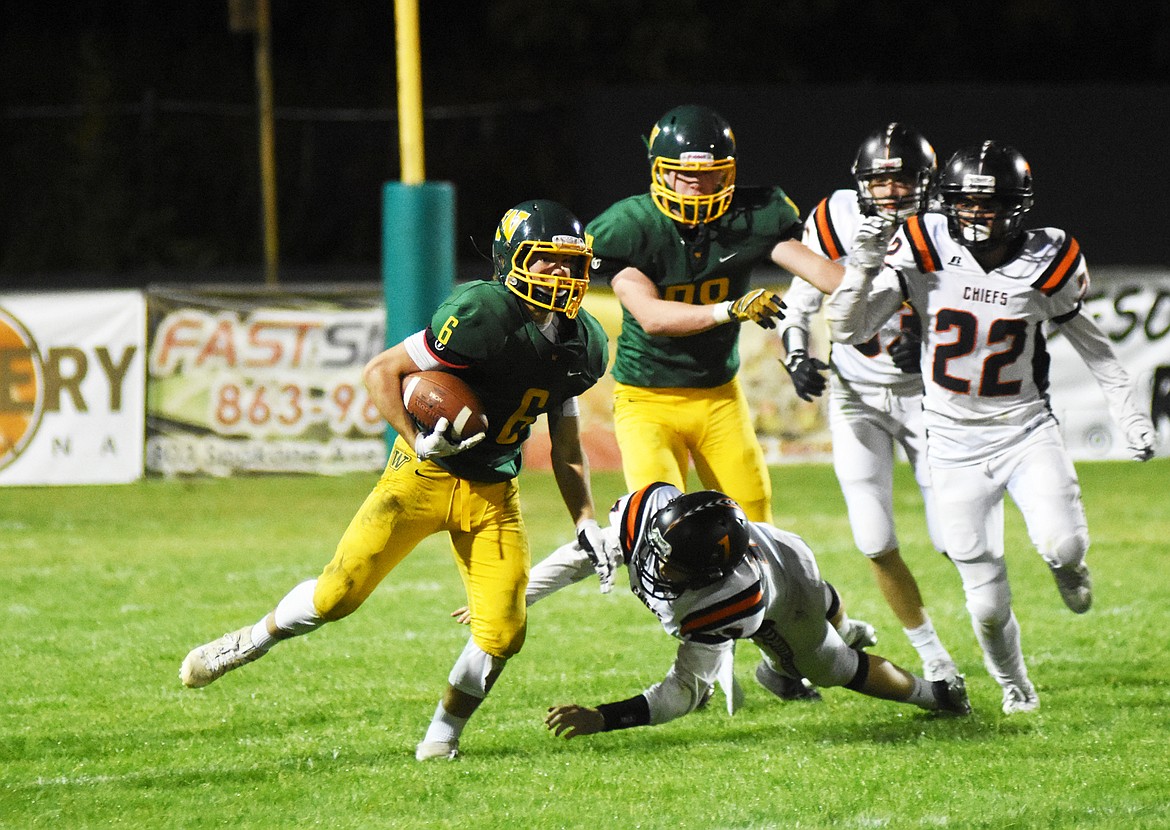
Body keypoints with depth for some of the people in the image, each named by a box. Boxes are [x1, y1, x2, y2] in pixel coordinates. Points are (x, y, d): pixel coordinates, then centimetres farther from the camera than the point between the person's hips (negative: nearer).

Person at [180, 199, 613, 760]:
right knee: (338, 595, -9)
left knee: (502, 632, -8)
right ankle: (247, 643, 19)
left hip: (493, 494, 5)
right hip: (425, 477, -5)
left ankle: (441, 737, 13)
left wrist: (588, 525, 7)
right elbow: (381, 371, -14)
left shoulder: (581, 346, 2)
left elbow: (566, 450, 14)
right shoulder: (482, 316, -20)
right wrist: (418, 442, -23)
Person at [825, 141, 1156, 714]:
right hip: (956, 445, 0)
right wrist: (864, 265, -26)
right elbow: (848, 330, -10)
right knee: (988, 604, -2)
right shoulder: (923, 253, -10)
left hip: (1026, 430, 0)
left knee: (1062, 545, -26)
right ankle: (1013, 684, 30)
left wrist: (1131, 415, 10)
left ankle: (1067, 564, 14)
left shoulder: (1046, 263, -8)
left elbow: (1087, 339, 9)